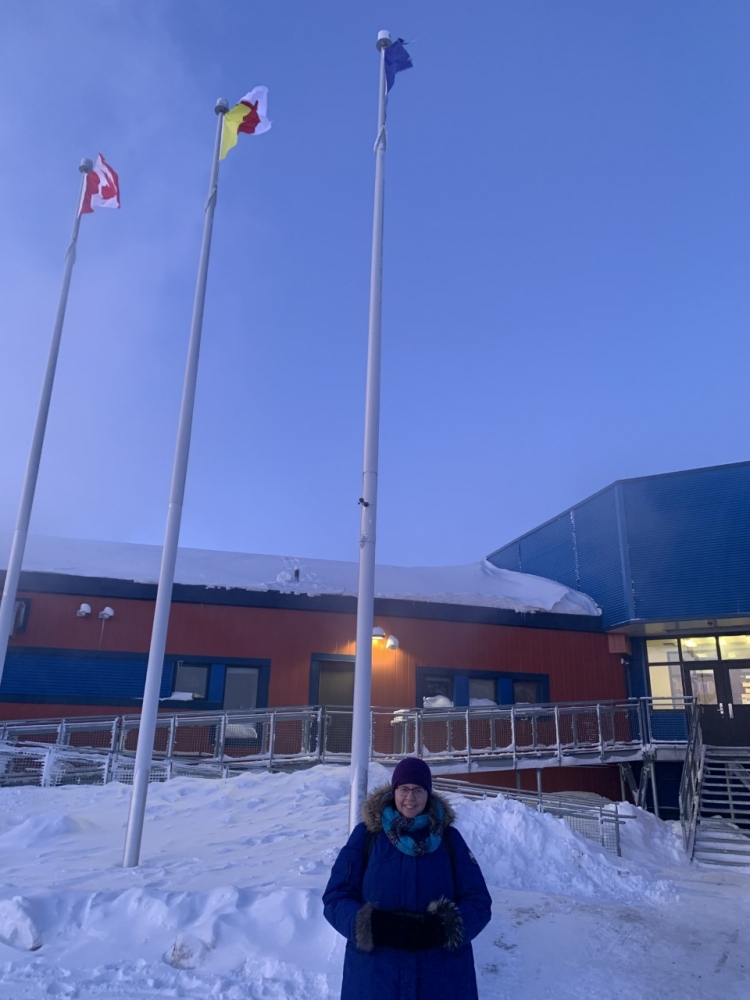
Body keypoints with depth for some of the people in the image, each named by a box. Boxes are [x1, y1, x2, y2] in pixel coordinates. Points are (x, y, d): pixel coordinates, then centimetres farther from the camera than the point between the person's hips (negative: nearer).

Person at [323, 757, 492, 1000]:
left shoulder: (449, 838, 1)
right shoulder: (365, 834, -2)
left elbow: (478, 901, 0)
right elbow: (335, 897, -2)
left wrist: (445, 927, -19)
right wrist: (371, 925, -21)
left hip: (442, 975, 1)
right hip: (376, 974, 0)